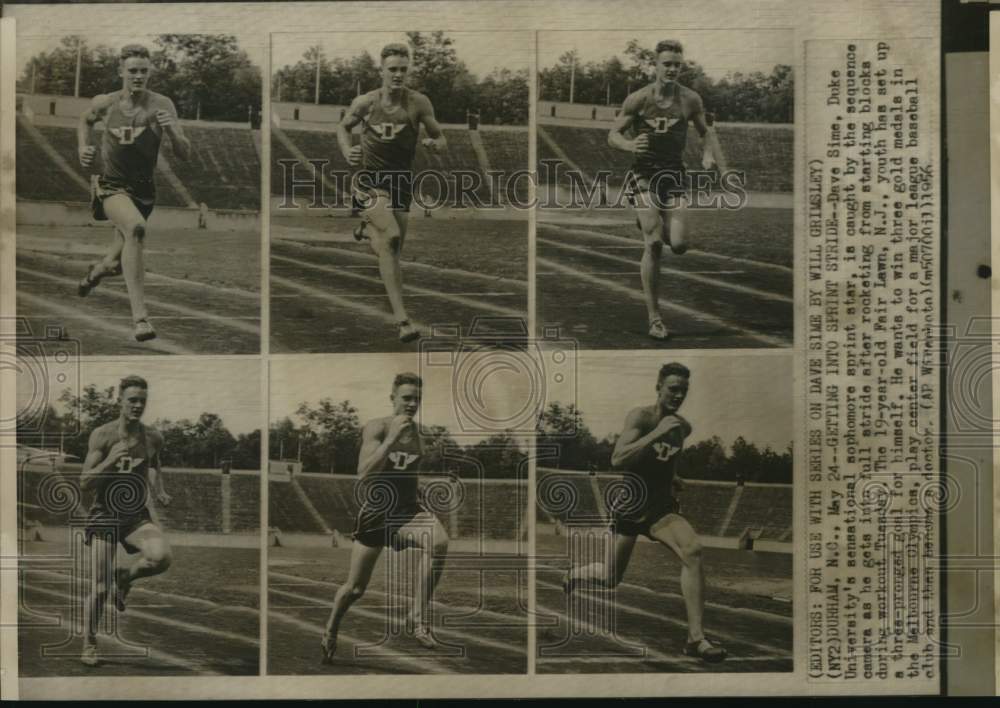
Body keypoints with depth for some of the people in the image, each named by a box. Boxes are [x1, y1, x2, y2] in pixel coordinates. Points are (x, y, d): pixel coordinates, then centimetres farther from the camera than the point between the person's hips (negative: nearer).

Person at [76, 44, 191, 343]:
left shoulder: (161, 105, -10)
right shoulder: (105, 103, -6)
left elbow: (185, 155, -14)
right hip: (110, 185, -2)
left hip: (143, 189, 2)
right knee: (135, 227, -35)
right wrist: (83, 148, 3)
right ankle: (139, 314, -37)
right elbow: (85, 120, 19)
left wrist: (172, 132, -31)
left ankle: (97, 270, 57)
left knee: (116, 263, 16)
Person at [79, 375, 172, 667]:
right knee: (100, 589, -3)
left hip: (138, 516, 3)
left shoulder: (153, 439, 2)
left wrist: (159, 491, 5)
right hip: (104, 516, -2)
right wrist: (110, 460, -25)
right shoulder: (102, 435, -8)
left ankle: (124, 577, 6)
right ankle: (89, 643, 22)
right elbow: (85, 484, -11)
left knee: (161, 557, -27)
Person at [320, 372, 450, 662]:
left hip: (407, 509, 3)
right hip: (375, 511, -3)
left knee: (438, 541, -33)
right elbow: (364, 474, -23)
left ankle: (418, 617, -24)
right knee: (355, 588, 10)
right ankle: (330, 631, 41)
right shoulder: (376, 428, -10)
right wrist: (391, 439, -27)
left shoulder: (420, 434, 6)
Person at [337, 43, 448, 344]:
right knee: (391, 235, -26)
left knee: (392, 250, 13)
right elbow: (343, 127, 13)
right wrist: (347, 152, -6)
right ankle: (401, 318, -28)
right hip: (369, 179, -3)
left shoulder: (419, 103, -6)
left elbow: (441, 138, 1)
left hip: (401, 180, 3)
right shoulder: (365, 102, -5)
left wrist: (434, 143, -22)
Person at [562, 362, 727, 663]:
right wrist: (657, 432, -32)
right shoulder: (640, 417, -14)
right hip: (630, 503, -4)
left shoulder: (683, 427, 5)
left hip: (661, 504, 4)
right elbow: (617, 459, -30)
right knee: (610, 577, 6)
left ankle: (696, 638, -22)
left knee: (692, 551, -25)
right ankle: (572, 575, 44)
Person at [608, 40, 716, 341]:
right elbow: (613, 135, -2)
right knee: (654, 245, -13)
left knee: (679, 245, -10)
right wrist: (630, 145, -24)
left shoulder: (690, 99, 0)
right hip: (644, 175, -2)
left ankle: (651, 224, 30)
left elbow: (705, 132, 15)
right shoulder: (638, 99, -6)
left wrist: (707, 155, -5)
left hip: (675, 175, 2)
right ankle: (654, 317, -3)